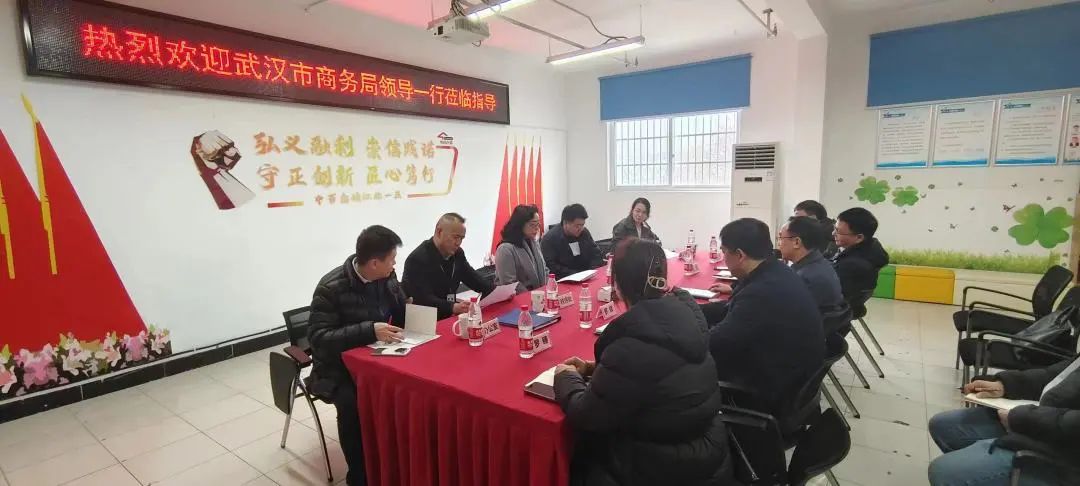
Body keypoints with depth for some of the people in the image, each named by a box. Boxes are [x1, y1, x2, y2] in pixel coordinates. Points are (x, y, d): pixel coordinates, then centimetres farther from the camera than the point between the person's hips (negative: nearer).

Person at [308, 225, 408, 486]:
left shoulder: (387, 277, -2)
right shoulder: (331, 288, -20)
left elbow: (403, 314, 11)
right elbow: (318, 338, -24)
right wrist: (369, 330, -34)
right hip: (338, 368, -4)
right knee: (353, 403, -33)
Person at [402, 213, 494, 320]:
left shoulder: (457, 253, 6)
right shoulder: (418, 259, -18)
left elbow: (473, 278, 13)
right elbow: (423, 299, -27)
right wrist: (453, 307, -42)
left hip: (449, 317, 8)